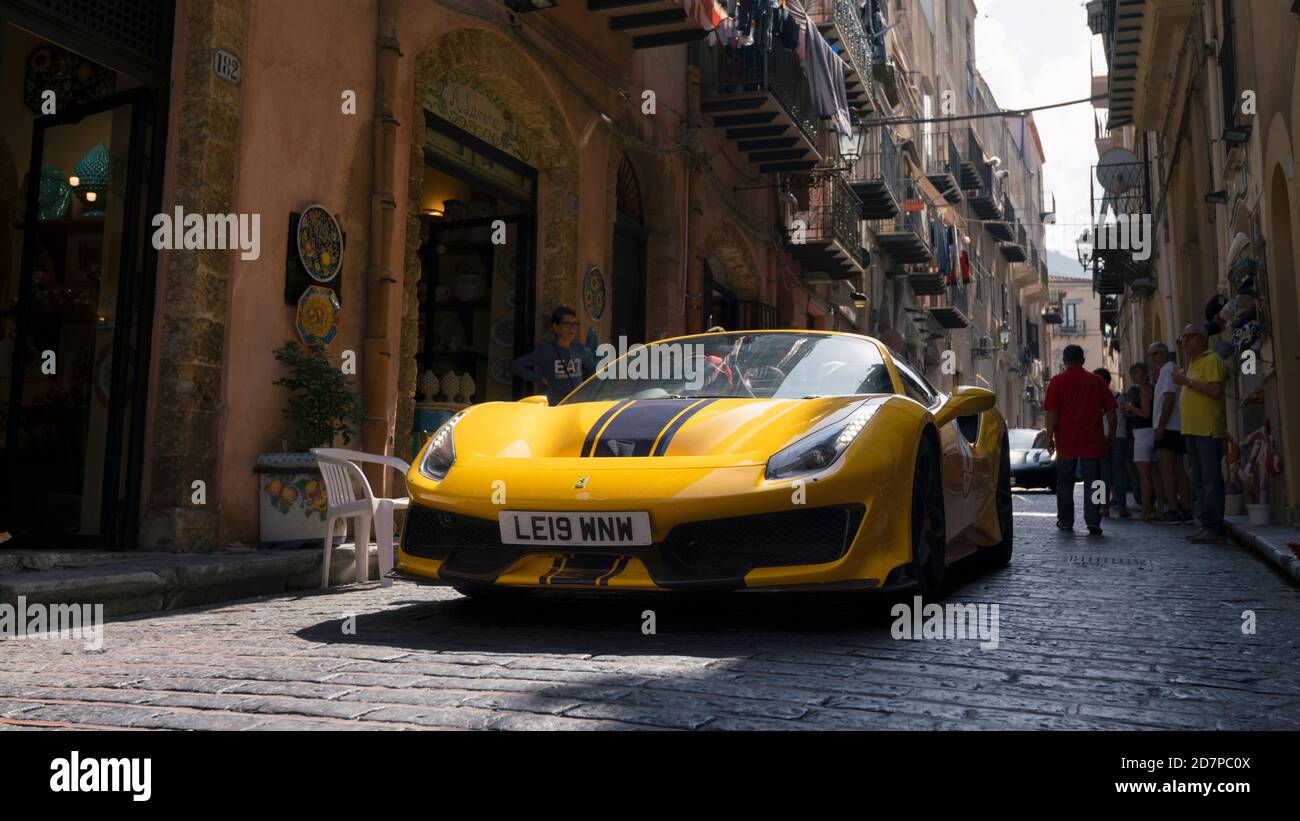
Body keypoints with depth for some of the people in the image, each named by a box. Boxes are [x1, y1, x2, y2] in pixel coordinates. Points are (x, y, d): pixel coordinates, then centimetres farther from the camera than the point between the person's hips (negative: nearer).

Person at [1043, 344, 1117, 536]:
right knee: (1092, 482, 0)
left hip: (1066, 441, -1)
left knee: (1065, 482, 11)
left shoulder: (1058, 381, -2)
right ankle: (1093, 521, -11)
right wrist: (1111, 435, 14)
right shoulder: (1097, 381, 6)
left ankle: (1065, 521, 16)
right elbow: (1110, 409, 6)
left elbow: (1052, 412, -8)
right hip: (1092, 441, 1)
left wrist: (1050, 437, -2)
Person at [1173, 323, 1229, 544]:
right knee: (1199, 481, 11)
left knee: (1211, 480, -11)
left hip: (1208, 430, -10)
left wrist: (1187, 381, -17)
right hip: (1192, 430, 10)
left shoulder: (1211, 359, -7)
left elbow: (1215, 390, -20)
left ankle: (1215, 528, -11)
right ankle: (1207, 526, 15)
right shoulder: (1193, 362, 22)